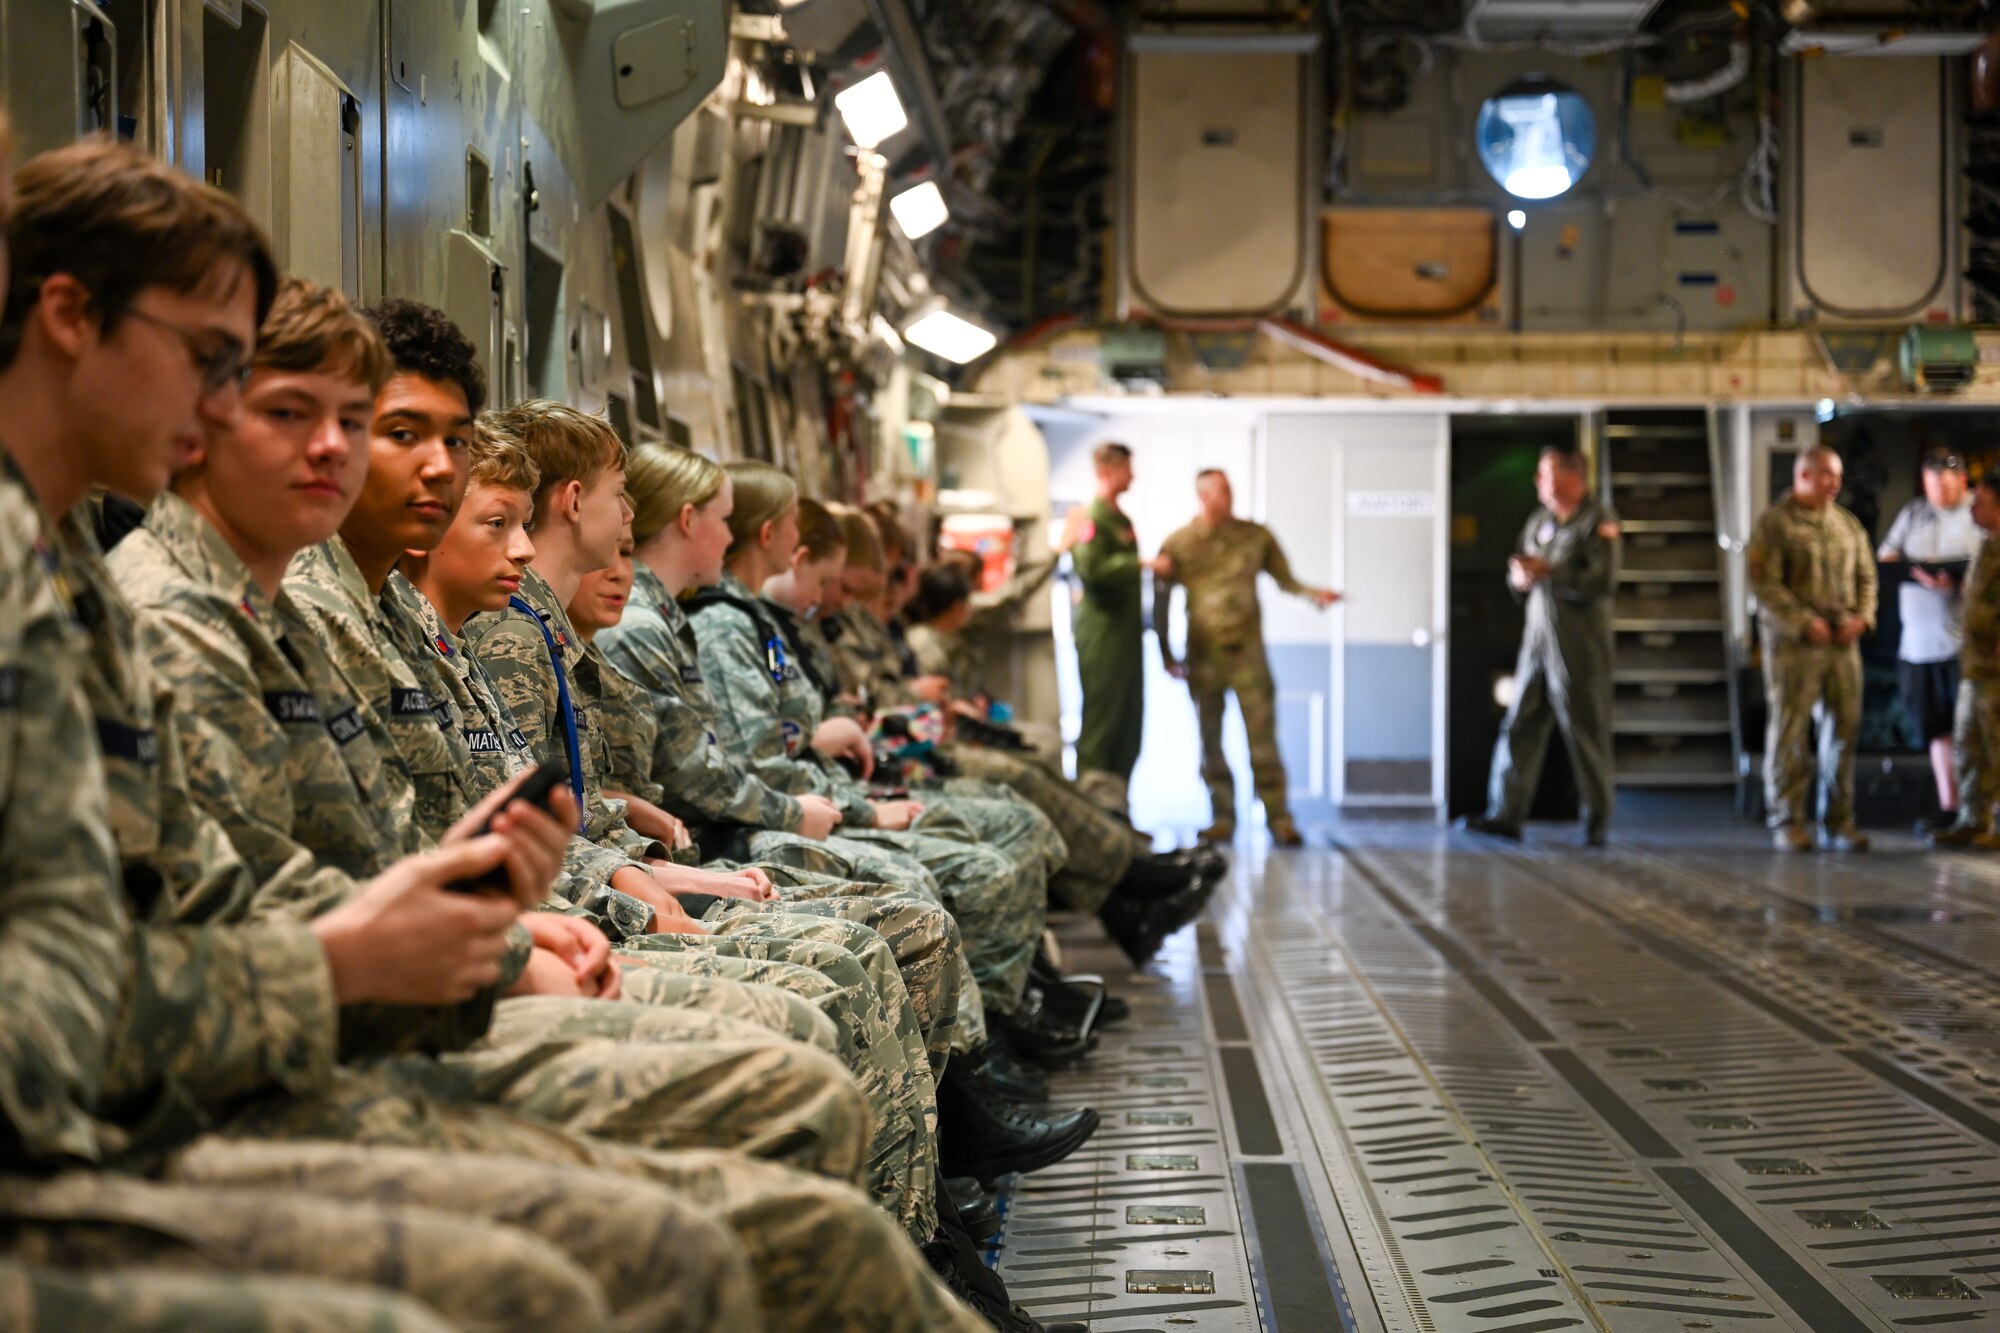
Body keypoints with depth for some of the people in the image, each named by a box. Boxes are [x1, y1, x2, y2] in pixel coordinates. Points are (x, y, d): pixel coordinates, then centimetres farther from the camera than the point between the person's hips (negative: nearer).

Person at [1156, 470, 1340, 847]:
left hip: (1247, 650, -1)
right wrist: (1167, 655, 3)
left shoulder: (1256, 536, 4)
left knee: (1263, 738, -7)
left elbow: (1284, 579, 10)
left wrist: (1314, 594, -10)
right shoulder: (1178, 544, 1)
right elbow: (1162, 601, 6)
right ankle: (1222, 819, 15)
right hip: (1202, 656, 1)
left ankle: (1278, 819, -3)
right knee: (1210, 742, 6)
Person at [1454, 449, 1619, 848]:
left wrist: (1548, 572, -17)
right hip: (1538, 637, 7)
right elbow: (1517, 578, 18)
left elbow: (1604, 580, -16)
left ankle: (1596, 822, 8)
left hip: (1580, 644, -6)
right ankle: (1506, 814, 6)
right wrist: (1521, 577, -5)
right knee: (1520, 726, 4)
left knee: (1586, 733, -1)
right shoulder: (1539, 522, 14)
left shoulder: (1598, 522, -6)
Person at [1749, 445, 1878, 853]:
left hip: (1843, 643, 5)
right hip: (1793, 644, -5)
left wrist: (1862, 617, -1)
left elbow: (1866, 576, 17)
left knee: (1843, 729, 5)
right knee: (1789, 733, -3)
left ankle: (1838, 822, 13)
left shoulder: (1848, 524, 15)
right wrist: (1804, 624, -16)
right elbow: (1764, 583, -10)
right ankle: (1787, 823, 3)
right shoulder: (1774, 524, -3)